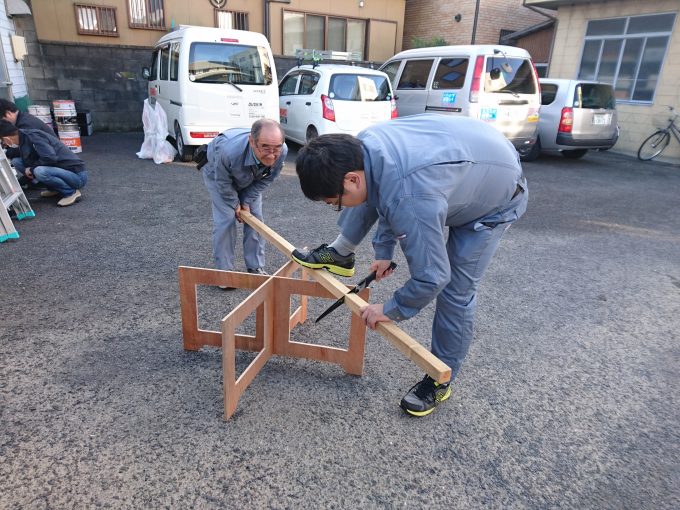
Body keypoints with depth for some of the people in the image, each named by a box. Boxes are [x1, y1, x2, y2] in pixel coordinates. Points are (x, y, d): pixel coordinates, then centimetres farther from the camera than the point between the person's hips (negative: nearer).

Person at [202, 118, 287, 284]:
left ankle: (256, 268, 13)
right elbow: (223, 182, -27)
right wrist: (235, 204, -12)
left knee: (255, 217, 0)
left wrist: (247, 201, -12)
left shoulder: (282, 152, -36)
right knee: (225, 219, -13)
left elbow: (265, 180, -15)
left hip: (250, 179, 4)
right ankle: (224, 270, 1)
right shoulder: (229, 151, -48)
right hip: (218, 174, -3)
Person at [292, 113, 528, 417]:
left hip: (497, 199, -7)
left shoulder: (409, 199, -47)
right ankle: (341, 254, 24)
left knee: (456, 293, -6)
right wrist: (384, 249, 6)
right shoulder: (364, 144, -21)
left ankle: (440, 381, 14)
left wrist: (391, 311, -18)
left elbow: (431, 278, -37)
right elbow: (381, 194, 0)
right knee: (371, 195, 4)